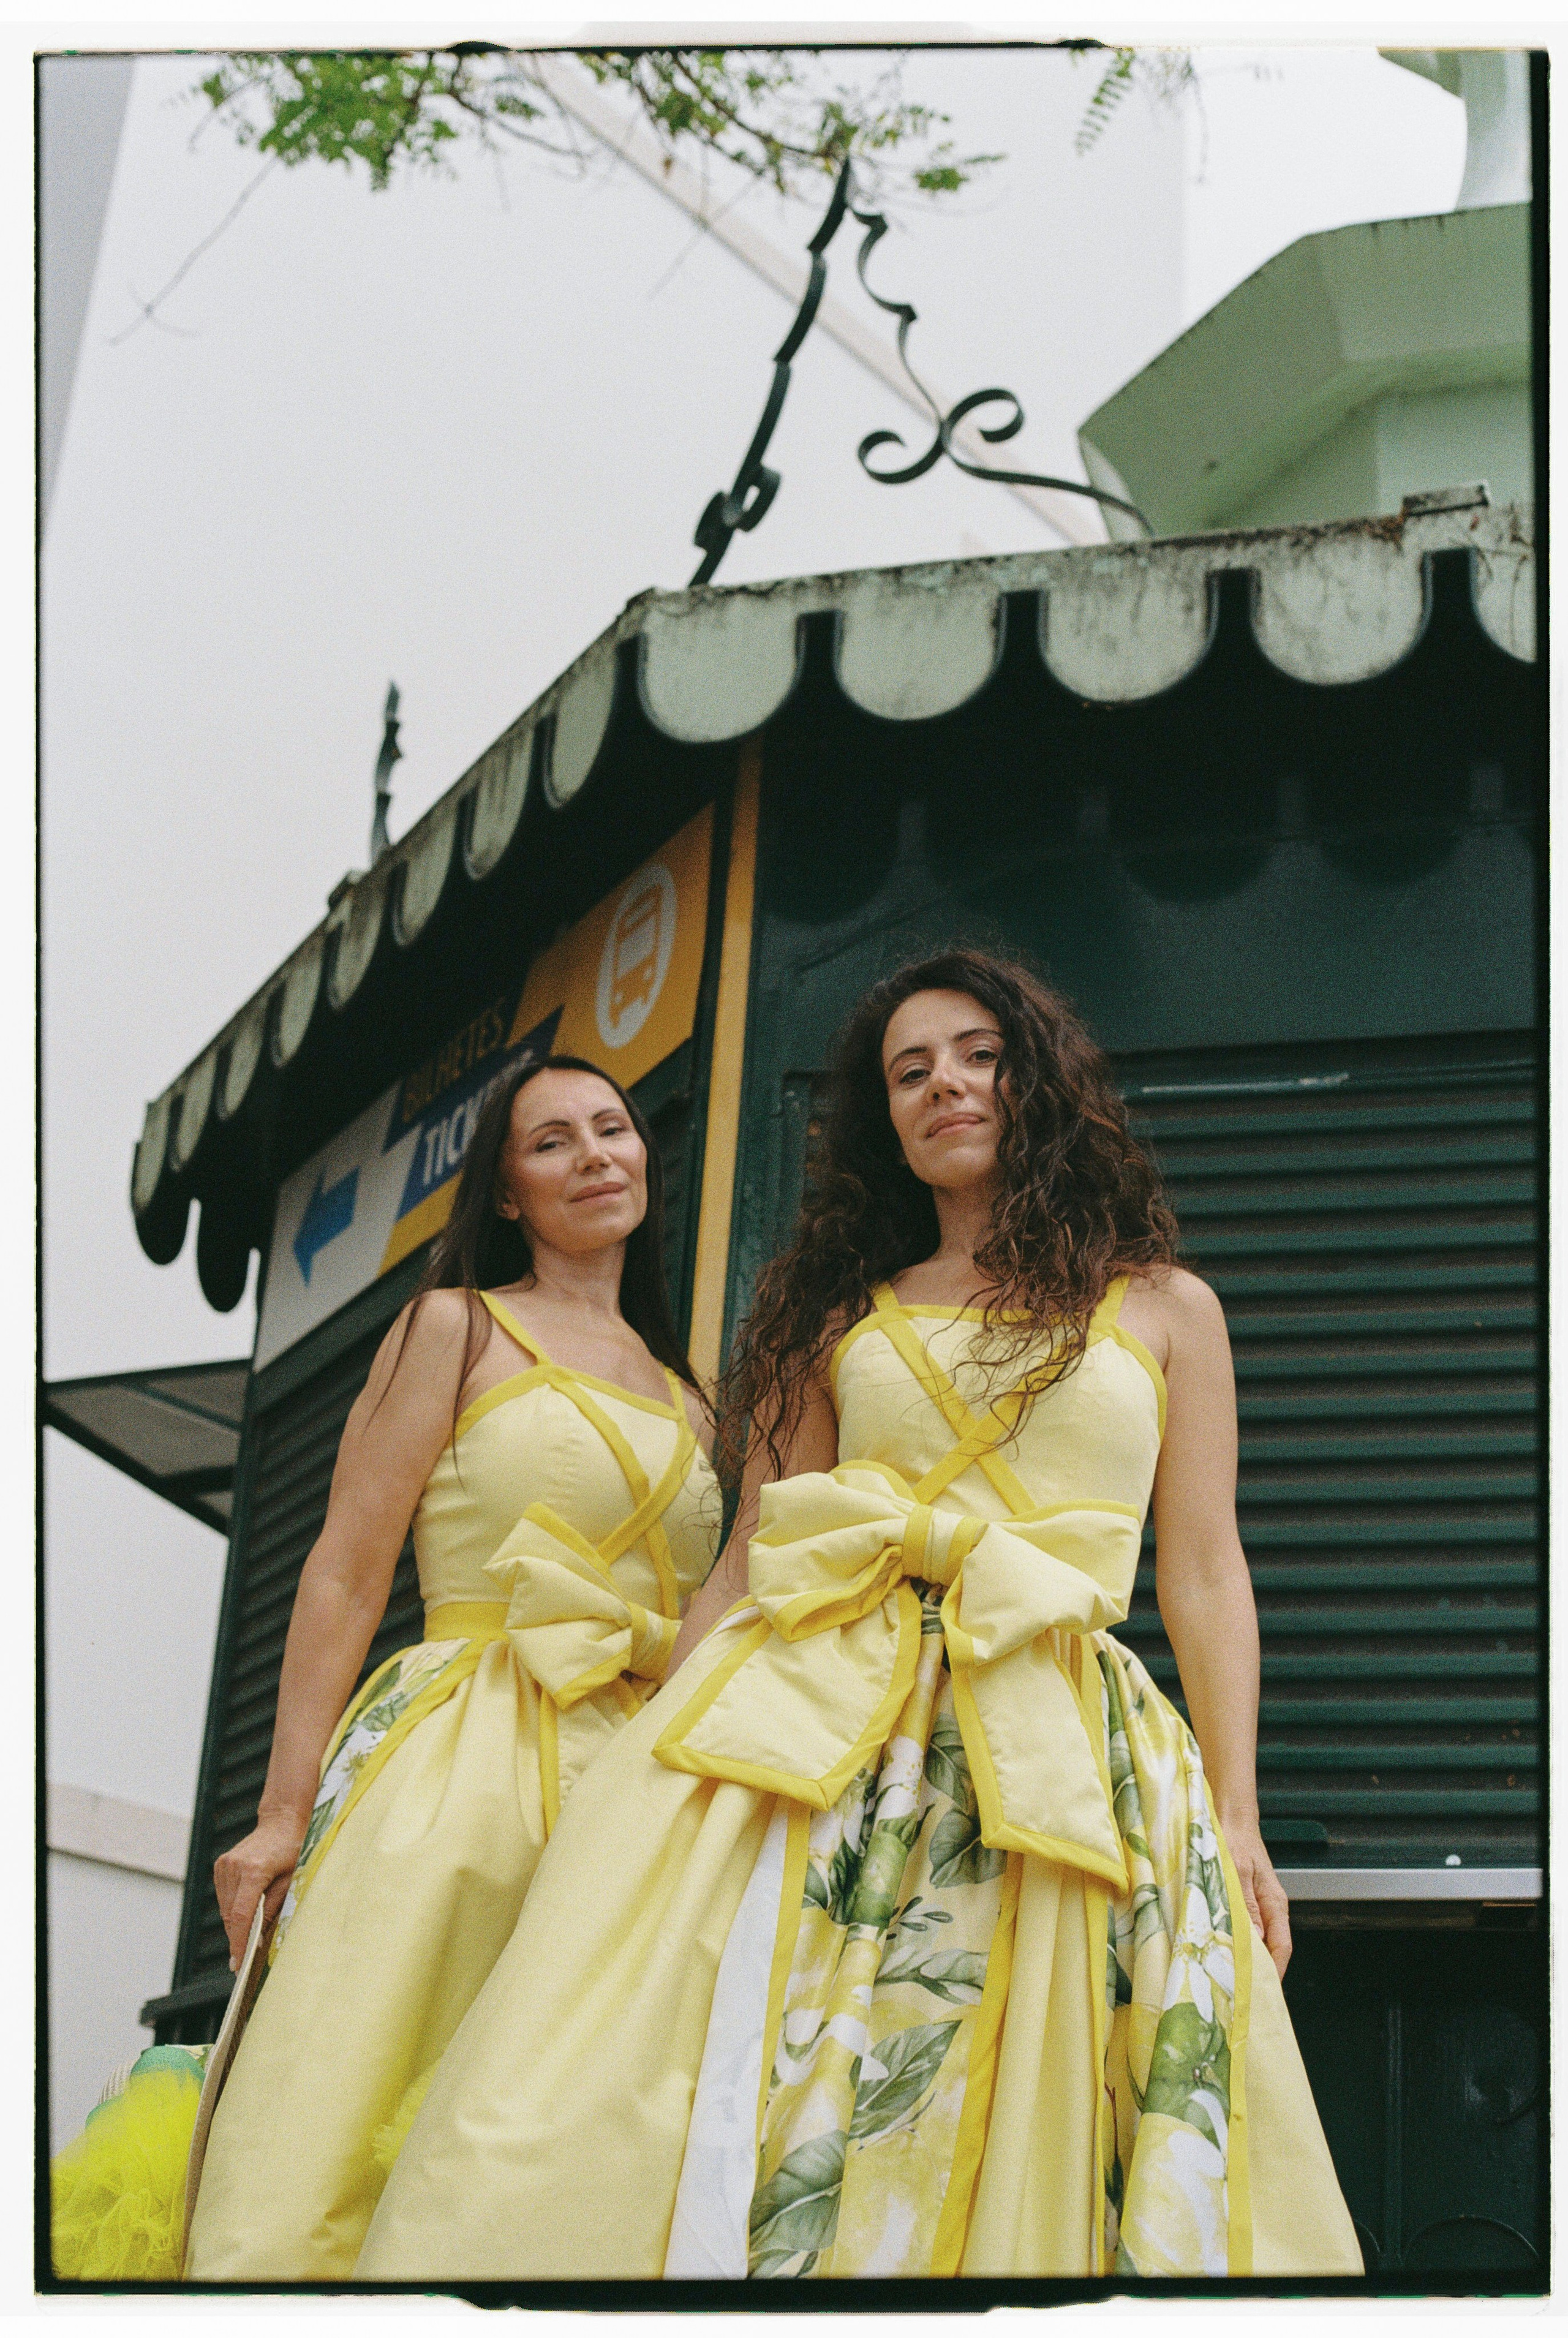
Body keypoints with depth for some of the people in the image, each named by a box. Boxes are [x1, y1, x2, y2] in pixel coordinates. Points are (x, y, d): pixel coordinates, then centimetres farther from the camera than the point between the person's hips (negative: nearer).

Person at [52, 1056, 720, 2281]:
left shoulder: (686, 1399, 21)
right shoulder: (458, 1328, 6)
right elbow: (348, 1571, -1)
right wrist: (285, 1812, -8)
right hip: (461, 1757, -5)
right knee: (321, 2156, -14)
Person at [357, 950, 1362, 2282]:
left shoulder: (1164, 1309, 16)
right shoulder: (840, 1320, 19)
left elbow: (1204, 1574, 10)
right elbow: (748, 1563, 14)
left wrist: (1236, 1817, 1)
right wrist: (668, 1752, 4)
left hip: (1055, 1747, -1)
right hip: (817, 1712, 1)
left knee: (1004, 2143, -8)